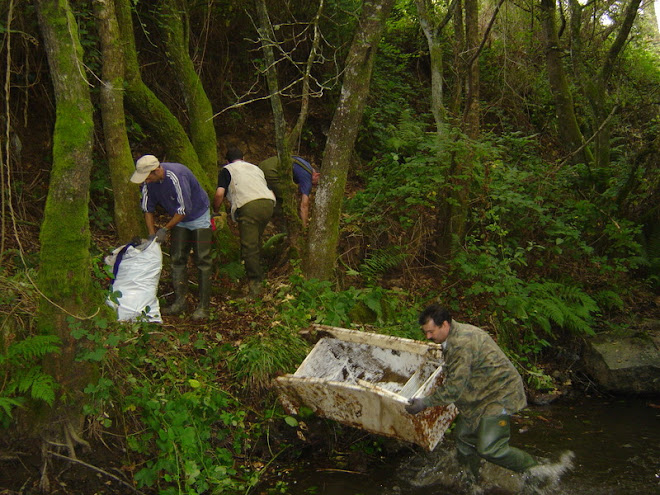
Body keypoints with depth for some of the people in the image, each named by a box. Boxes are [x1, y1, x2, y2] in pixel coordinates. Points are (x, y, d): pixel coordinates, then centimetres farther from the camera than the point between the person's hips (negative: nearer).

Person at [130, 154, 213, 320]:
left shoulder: (176, 176, -33)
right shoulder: (147, 182, -12)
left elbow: (184, 209, -28)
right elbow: (147, 208, 1)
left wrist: (165, 229, -20)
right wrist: (152, 234, -6)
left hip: (199, 216, -6)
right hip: (179, 219, 7)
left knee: (202, 261, -7)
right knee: (177, 259, 3)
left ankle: (203, 306, -6)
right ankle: (179, 302, 10)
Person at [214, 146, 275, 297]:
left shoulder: (227, 170, 18)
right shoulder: (255, 168, 33)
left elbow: (219, 194, 3)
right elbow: (270, 192, 31)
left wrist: (215, 211, 18)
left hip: (248, 207, -5)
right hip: (268, 204, 6)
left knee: (249, 246, -2)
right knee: (257, 240, 23)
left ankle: (255, 282, -4)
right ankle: (259, 274, 32)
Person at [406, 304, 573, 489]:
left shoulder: (461, 344, -28)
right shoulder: (457, 334, 6)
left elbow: (454, 387, -26)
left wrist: (425, 402, -18)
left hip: (498, 395, -11)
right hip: (479, 396, 11)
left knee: (489, 449, -17)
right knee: (463, 437, 16)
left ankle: (535, 470, 0)